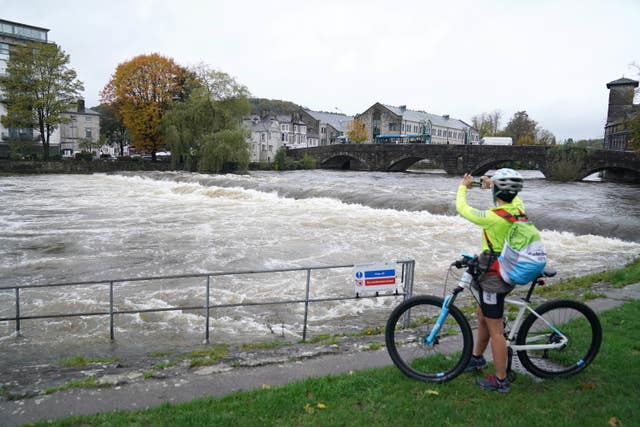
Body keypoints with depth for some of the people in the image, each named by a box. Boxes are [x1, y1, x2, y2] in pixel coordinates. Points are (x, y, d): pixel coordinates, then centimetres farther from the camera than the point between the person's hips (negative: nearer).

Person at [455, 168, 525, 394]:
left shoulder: (493, 218, -27)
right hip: (508, 271, 9)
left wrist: (463, 186, 5)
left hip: (493, 277, -9)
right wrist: (492, 185, 30)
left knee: (495, 329, 3)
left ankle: (501, 380, 15)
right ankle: (477, 357, 44)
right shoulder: (518, 208, -5)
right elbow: (511, 197, 22)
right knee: (482, 315, 25)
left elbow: (462, 208, -12)